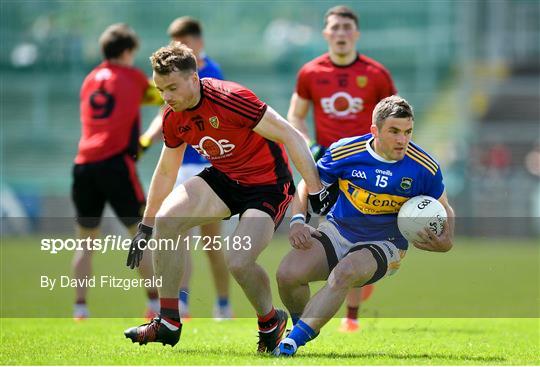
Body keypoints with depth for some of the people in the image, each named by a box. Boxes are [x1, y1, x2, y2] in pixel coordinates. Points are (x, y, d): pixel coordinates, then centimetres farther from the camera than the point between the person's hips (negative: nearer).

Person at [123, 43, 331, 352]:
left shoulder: (231, 99, -27)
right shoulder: (173, 119, -3)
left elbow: (292, 137, -24)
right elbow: (166, 172, 14)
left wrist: (316, 193, -24)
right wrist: (146, 227, 17)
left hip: (268, 185, -7)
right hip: (225, 178, 7)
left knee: (238, 261, -23)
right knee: (166, 220, -14)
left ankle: (271, 322, 9)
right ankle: (168, 324, -4)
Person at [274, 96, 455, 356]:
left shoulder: (424, 168, -10)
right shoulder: (345, 152, -10)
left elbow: (444, 210, 7)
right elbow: (308, 184, 4)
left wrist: (445, 242, -14)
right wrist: (297, 221, -14)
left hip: (383, 244, -2)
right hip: (337, 232, 2)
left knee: (344, 273, -36)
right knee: (287, 274, -21)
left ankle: (290, 344, -38)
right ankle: (307, 330, 11)